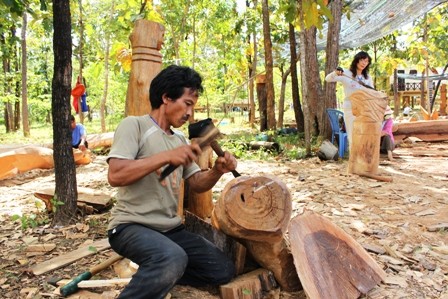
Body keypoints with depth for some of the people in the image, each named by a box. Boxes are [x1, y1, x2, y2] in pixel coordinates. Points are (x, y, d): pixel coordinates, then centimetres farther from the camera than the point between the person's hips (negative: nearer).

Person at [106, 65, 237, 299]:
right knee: (173, 259, -38)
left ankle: (153, 277, 12)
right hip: (131, 225, -8)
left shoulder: (180, 140, 14)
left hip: (170, 229, 8)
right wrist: (166, 156, -23)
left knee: (223, 270, 2)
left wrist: (217, 171, -9)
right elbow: (115, 175, -20)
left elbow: (196, 184, 12)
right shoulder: (134, 125, -7)